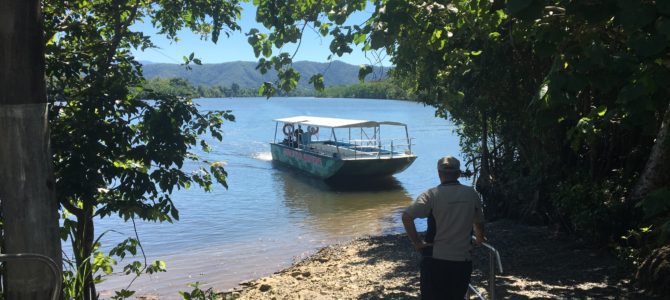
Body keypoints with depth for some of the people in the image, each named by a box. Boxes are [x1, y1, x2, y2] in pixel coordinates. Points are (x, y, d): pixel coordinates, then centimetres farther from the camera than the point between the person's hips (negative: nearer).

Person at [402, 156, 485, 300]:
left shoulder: (432, 195, -9)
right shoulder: (472, 194, 1)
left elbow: (406, 216, -19)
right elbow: (479, 222, 14)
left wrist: (417, 243, -8)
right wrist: (479, 238, 35)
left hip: (435, 260, -3)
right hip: (463, 261, 3)